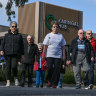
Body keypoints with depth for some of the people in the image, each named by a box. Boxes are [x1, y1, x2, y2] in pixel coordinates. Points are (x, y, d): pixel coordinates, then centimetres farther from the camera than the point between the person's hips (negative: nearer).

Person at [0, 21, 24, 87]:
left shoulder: (19, 35, 14)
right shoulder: (7, 35, 15)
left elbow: (22, 45, 14)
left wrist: (22, 54, 8)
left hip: (16, 54, -1)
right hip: (7, 54, 1)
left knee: (14, 66, -17)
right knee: (8, 67, 0)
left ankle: (16, 78, 8)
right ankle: (8, 82, 5)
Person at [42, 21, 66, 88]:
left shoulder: (61, 36, 10)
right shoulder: (48, 35, 8)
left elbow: (63, 47, 10)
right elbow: (45, 46, 7)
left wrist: (63, 55, 4)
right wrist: (43, 55, 3)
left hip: (58, 56, 1)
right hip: (50, 55, -1)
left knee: (57, 70, -3)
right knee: (49, 68, -10)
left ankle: (54, 83, 4)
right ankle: (49, 81, 12)